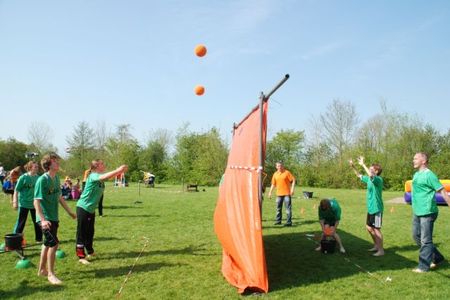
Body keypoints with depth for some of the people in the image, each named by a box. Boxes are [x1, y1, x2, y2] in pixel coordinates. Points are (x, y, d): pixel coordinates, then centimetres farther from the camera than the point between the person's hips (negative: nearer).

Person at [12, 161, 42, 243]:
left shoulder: (37, 177, 1)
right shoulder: (23, 177, -12)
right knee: (21, 222, 4)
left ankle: (39, 239, 22)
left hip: (34, 204, 4)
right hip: (24, 204, -4)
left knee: (37, 221, 10)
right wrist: (15, 202, -10)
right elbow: (16, 190, -8)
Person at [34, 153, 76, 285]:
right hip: (45, 218, -8)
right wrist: (42, 219, -29)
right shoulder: (42, 180, -17)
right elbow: (36, 201, -20)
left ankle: (42, 270, 32)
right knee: (54, 244, -10)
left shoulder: (56, 178, 5)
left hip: (54, 217, 8)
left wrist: (69, 211, 20)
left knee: (48, 243, 17)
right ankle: (51, 274, 2)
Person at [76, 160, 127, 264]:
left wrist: (121, 170, -20)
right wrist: (119, 170, -34)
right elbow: (106, 176, -37)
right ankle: (81, 257, 5)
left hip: (91, 209, 9)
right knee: (82, 233, -1)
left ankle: (90, 252, 34)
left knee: (90, 232, 19)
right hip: (83, 208, -9)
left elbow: (111, 176, -2)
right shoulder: (93, 176, -19)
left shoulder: (100, 177, 7)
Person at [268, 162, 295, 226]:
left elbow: (293, 180, -6)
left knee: (288, 208, -5)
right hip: (279, 194, 5)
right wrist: (270, 192, 12)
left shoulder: (287, 172, -4)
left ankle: (289, 222, -2)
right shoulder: (275, 174, 10)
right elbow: (273, 184, 16)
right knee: (278, 208, 12)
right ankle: (278, 221, 23)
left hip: (287, 193, -5)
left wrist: (292, 189, -15)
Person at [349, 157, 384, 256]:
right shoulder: (369, 179, 9)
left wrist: (363, 164, -33)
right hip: (370, 208, 9)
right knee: (369, 227, 18)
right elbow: (359, 176, 22)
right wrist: (353, 166, 10)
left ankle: (381, 250, 9)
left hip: (376, 209, -9)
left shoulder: (378, 179, -17)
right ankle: (376, 245, 33)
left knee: (377, 229, -2)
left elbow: (371, 175, -38)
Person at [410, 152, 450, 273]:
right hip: (417, 212, 10)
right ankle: (437, 258, 31)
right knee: (416, 236, 17)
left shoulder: (429, 175, -14)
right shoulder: (416, 174, 12)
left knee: (425, 240, -1)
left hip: (427, 212, -10)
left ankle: (423, 266, 10)